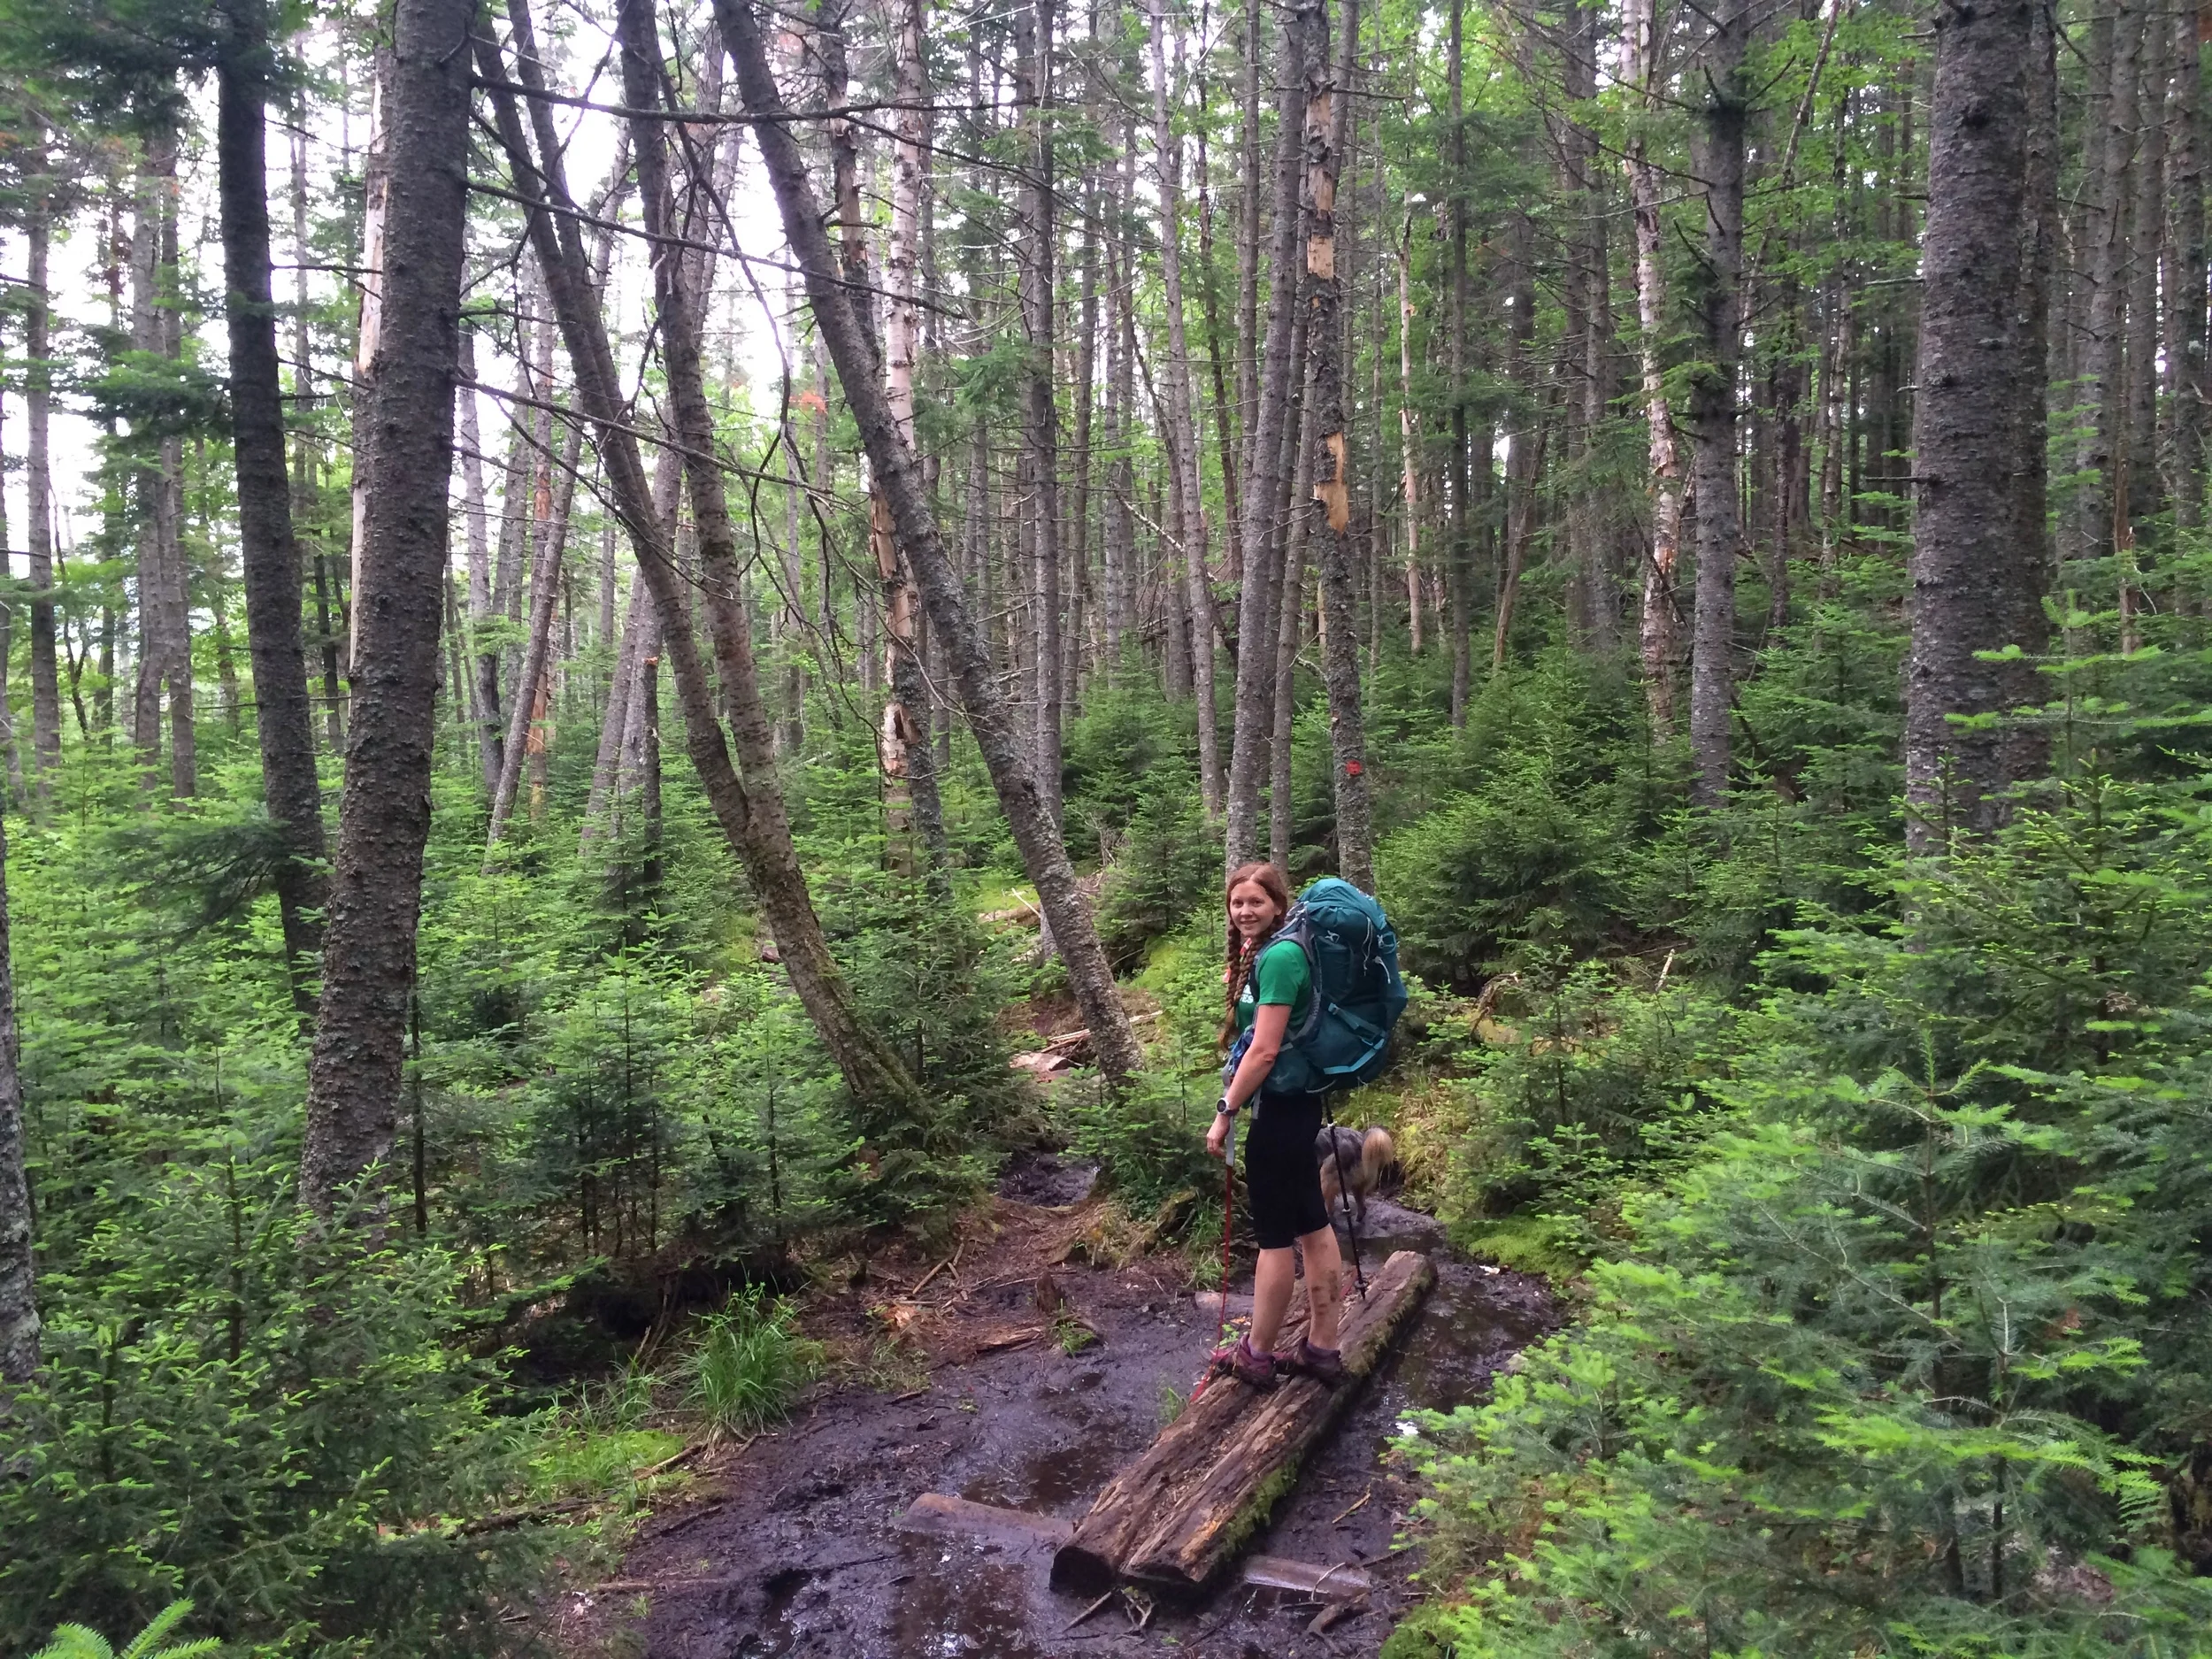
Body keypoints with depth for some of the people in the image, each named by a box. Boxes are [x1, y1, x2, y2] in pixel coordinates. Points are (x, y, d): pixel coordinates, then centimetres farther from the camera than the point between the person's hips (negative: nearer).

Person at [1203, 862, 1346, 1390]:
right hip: (1297, 1105, 10)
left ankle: (1256, 1354, 17)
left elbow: (1264, 1051, -22)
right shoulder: (1263, 954, 11)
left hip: (1279, 1108, -10)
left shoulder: (1278, 957, -20)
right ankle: (1321, 1348, 24)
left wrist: (1224, 1113, -15)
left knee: (1275, 1234, 3)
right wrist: (1241, 970, 3)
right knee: (1312, 1225, 14)